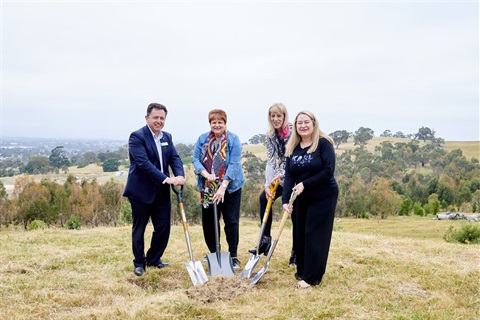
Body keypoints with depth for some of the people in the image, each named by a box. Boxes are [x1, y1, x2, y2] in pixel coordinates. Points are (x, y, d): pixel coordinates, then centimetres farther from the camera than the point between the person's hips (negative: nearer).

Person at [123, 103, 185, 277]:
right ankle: (139, 262, 24)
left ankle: (154, 259, 28)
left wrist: (180, 175, -19)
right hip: (141, 191, -6)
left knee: (163, 228, 9)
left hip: (162, 191, 6)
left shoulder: (167, 137, 10)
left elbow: (175, 158, 1)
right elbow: (143, 163, -23)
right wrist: (166, 179, -28)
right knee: (139, 229, 7)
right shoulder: (137, 136, -12)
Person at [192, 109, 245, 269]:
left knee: (231, 222, 0)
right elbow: (195, 159, -1)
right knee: (208, 222, 10)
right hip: (207, 188, 4)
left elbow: (234, 164, -16)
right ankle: (213, 254, 26)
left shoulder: (233, 140, -8)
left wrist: (223, 186, -23)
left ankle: (233, 256, 12)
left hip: (230, 188, -3)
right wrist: (206, 174, -20)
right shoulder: (202, 139, 3)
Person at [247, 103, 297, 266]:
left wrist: (280, 175, -28)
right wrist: (267, 184, -17)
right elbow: (271, 161, -6)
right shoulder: (270, 136, 0)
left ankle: (296, 252, 9)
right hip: (281, 177, 6)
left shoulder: (293, 133, -17)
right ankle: (265, 240, -4)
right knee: (264, 197, -11)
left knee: (296, 215, -4)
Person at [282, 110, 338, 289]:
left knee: (315, 235, -4)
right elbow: (289, 175, -5)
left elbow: (328, 171, -20)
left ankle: (311, 278, 3)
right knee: (301, 234, 10)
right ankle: (302, 271, 25)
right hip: (302, 198, 6)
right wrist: (285, 200, -17)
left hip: (324, 196, -5)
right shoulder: (292, 148, 2)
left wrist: (305, 184, -22)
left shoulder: (324, 143, -13)